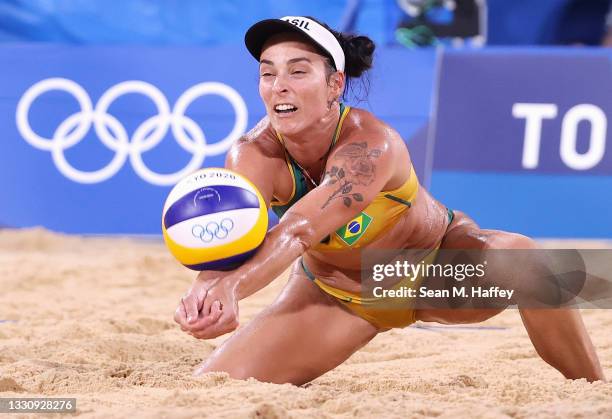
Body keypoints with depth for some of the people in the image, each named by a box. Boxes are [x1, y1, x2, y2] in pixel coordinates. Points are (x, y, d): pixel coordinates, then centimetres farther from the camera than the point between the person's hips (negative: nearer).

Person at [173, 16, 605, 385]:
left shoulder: (371, 145, -36)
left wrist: (230, 286, -71)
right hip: (333, 292, 3)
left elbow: (298, 230, -52)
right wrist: (211, 287, -70)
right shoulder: (254, 154, -26)